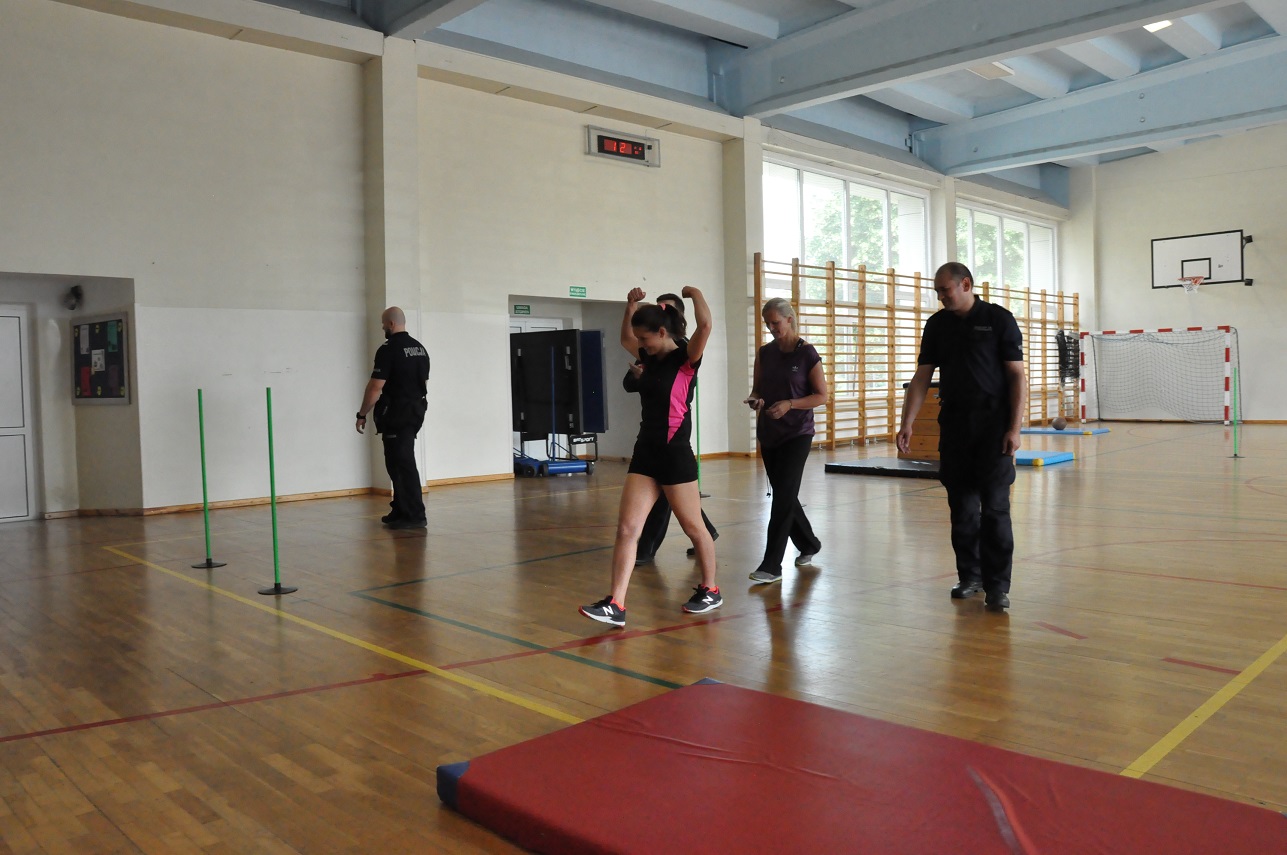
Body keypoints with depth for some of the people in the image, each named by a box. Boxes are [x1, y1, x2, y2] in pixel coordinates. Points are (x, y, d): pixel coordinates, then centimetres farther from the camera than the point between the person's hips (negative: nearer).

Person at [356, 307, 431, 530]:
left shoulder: (388, 349, -14)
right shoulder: (419, 348, 12)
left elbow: (375, 387, -17)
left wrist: (362, 414, -9)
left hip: (396, 413, -9)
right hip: (416, 410, 9)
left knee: (403, 464, -6)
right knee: (399, 461, 17)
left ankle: (414, 515, -5)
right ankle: (400, 510, 22)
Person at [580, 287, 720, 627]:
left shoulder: (686, 358, -10)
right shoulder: (651, 358, 10)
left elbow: (705, 324, -27)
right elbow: (625, 338, 30)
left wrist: (694, 293, -10)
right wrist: (632, 304, 18)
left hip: (675, 454, -7)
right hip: (645, 452, 7)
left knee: (694, 528, 8)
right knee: (627, 527, -3)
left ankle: (710, 591, 29)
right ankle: (615, 605, -4)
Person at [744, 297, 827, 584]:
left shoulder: (807, 354, -8)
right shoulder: (764, 353, 7)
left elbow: (822, 396, -7)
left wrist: (790, 404, -20)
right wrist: (755, 399, -10)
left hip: (797, 434, -6)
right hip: (768, 433, 6)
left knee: (783, 497, -10)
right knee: (784, 495, 13)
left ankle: (771, 566, -9)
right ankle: (809, 545, 34)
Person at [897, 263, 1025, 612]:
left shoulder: (999, 319, -4)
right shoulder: (937, 324, 8)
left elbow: (1017, 376, -5)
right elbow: (922, 377, 7)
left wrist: (1014, 428, -13)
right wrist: (907, 423, -2)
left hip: (993, 424, -4)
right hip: (953, 424, 4)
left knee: (994, 507, -5)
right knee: (962, 507, 8)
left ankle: (997, 586, 1)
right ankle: (969, 576, 20)